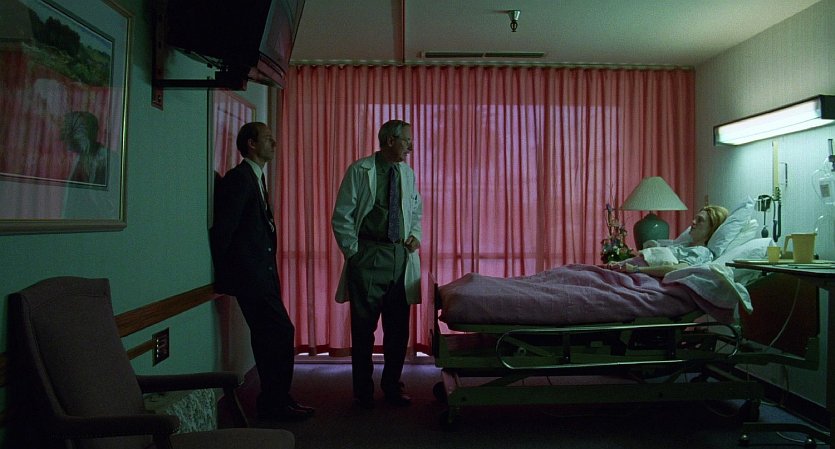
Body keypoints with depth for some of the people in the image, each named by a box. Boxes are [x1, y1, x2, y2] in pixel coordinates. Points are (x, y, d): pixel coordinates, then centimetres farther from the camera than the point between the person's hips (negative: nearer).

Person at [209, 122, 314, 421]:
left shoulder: (255, 178, 18)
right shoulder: (239, 178, -12)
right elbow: (222, 229, -16)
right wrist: (223, 276, -10)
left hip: (261, 273, 9)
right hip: (251, 274, -9)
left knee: (269, 336, 13)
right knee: (281, 333, -7)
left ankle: (275, 401, 24)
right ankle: (275, 404, 4)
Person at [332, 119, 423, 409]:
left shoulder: (407, 173, 11)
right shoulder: (360, 171, -4)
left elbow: (416, 211, 24)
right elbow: (341, 216, -4)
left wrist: (415, 235, 6)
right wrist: (353, 251, -8)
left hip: (401, 257, 5)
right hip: (368, 256, -5)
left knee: (398, 327, 10)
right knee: (363, 327, 3)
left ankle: (392, 386, 25)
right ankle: (363, 390, 17)